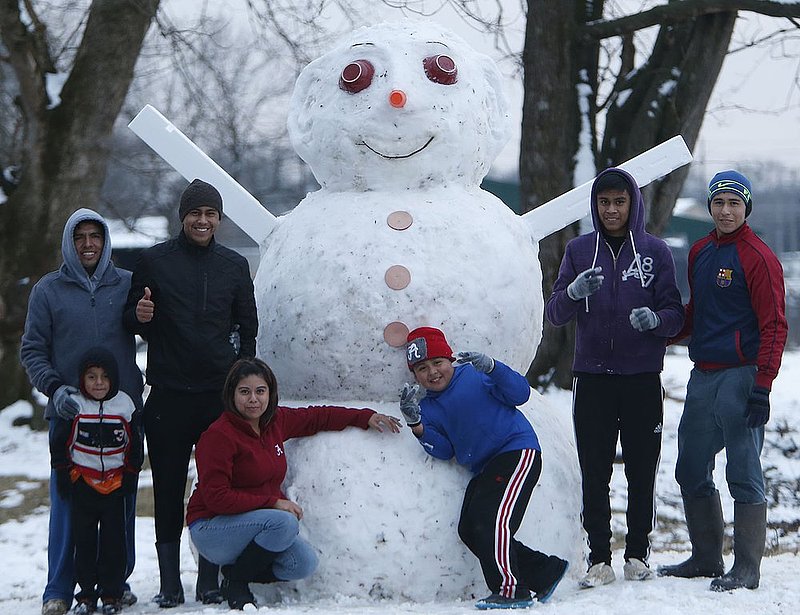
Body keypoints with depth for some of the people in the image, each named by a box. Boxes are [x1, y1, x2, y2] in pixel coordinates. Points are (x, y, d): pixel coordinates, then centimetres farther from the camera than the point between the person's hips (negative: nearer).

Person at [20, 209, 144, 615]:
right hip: (69, 413, -1)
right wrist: (55, 388, -11)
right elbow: (32, 350, 4)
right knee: (67, 501, -4)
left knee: (122, 500, 6)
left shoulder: (128, 285, 8)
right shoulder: (48, 291, 5)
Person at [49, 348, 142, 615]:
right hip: (82, 482, 0)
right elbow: (59, 443, 2)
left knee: (114, 539, 1)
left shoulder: (125, 405, -1)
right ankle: (86, 593, 10)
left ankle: (112, 593, 8)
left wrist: (130, 476, 3)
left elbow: (134, 445, 7)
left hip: (115, 482, 0)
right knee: (84, 539, 4)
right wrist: (63, 475, -1)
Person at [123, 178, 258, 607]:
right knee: (168, 488, 1)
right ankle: (169, 584, 7)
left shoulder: (235, 266, 10)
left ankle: (210, 581, 12)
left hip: (221, 394, 2)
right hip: (169, 394, -2)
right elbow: (130, 322, 8)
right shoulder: (153, 261, 3)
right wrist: (139, 316, -15)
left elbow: (247, 327, 17)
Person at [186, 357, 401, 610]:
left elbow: (316, 417, 21)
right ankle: (235, 580, -9)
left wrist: (366, 418, 19)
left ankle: (241, 568, 8)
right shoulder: (218, 436, -18)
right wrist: (273, 502, -21)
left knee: (304, 564, -17)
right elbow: (216, 497, -21)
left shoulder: (275, 421, 4)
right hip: (211, 529, -7)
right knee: (285, 523, -31)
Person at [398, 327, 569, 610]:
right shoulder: (428, 406, 14)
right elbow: (444, 450, 3)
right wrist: (416, 423, -10)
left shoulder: (475, 375, -2)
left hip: (517, 451, -8)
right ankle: (547, 571, 11)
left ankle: (510, 591, -14)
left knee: (492, 519, -21)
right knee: (469, 531, 2)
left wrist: (492, 367, -24)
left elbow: (520, 393, -10)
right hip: (485, 470, 8)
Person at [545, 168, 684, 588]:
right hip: (592, 377, 1)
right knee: (594, 473, 0)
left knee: (641, 471, 3)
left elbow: (675, 315, 1)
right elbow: (555, 313, 2)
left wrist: (654, 319, -22)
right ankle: (599, 559, 4)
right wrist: (574, 292, -20)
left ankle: (637, 554, 13)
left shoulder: (655, 251, 4)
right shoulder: (579, 250, 7)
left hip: (643, 379, -1)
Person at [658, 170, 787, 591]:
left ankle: (747, 568, 2)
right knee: (692, 472, 12)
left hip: (740, 377, -8)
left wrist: (761, 387, -18)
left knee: (743, 474, -4)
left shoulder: (757, 257, -9)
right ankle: (706, 557, 24)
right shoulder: (699, 253, 14)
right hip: (702, 377, 8)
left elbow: (773, 326, -12)